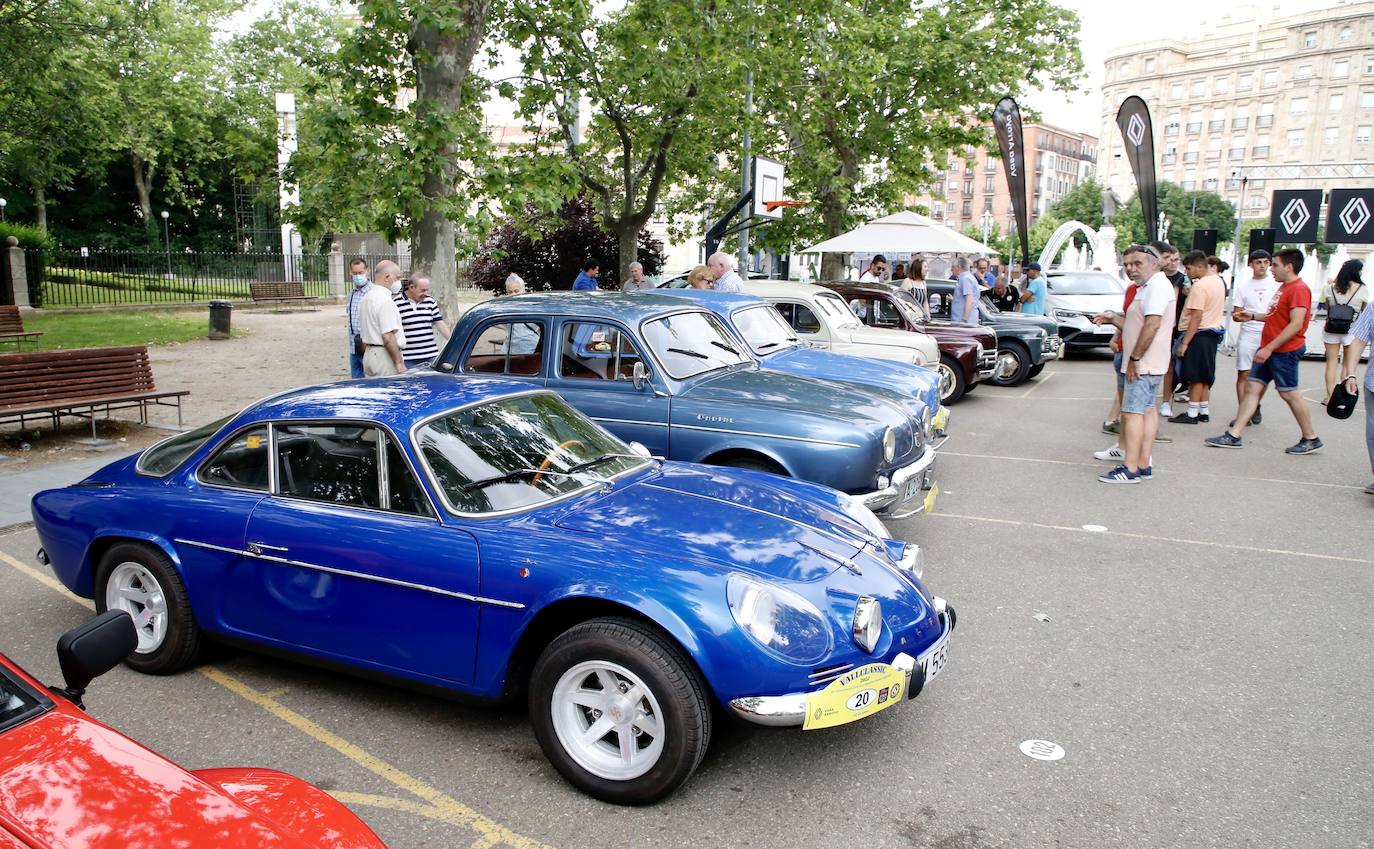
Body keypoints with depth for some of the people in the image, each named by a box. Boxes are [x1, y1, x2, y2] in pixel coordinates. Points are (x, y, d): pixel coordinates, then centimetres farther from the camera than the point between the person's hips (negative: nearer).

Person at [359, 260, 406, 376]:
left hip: (368, 354, 10)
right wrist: (399, 363, -19)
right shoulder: (385, 300, -15)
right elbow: (388, 337, -22)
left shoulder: (366, 298, 16)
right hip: (384, 357, -10)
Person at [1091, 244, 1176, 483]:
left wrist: (1134, 358, -22)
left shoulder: (1157, 286, -14)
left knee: (1132, 412, -11)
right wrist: (1113, 319, 10)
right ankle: (1144, 464, 15)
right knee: (1146, 411, 11)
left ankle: (1130, 469, -12)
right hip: (1148, 364, 11)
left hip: (1143, 364, -11)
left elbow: (1152, 325, -24)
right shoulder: (1147, 288, 19)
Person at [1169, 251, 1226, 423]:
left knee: (1195, 377, -3)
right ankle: (1204, 412, 21)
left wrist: (1184, 343, -20)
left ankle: (1192, 414, 1)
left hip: (1200, 334, -9)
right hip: (1213, 332, 9)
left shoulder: (1199, 286, -18)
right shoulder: (1218, 281, 11)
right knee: (1204, 376, 15)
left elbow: (1196, 317, -22)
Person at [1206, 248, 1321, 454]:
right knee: (1252, 387, 4)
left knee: (1289, 393, 0)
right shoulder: (1284, 287, 15)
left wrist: (1269, 348, -25)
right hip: (1268, 349, 10)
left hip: (1285, 351, -10)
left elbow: (1296, 324, -23)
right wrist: (1253, 317, 16)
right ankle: (1234, 436, 2)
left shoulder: (1299, 289, -15)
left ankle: (1311, 439, 15)